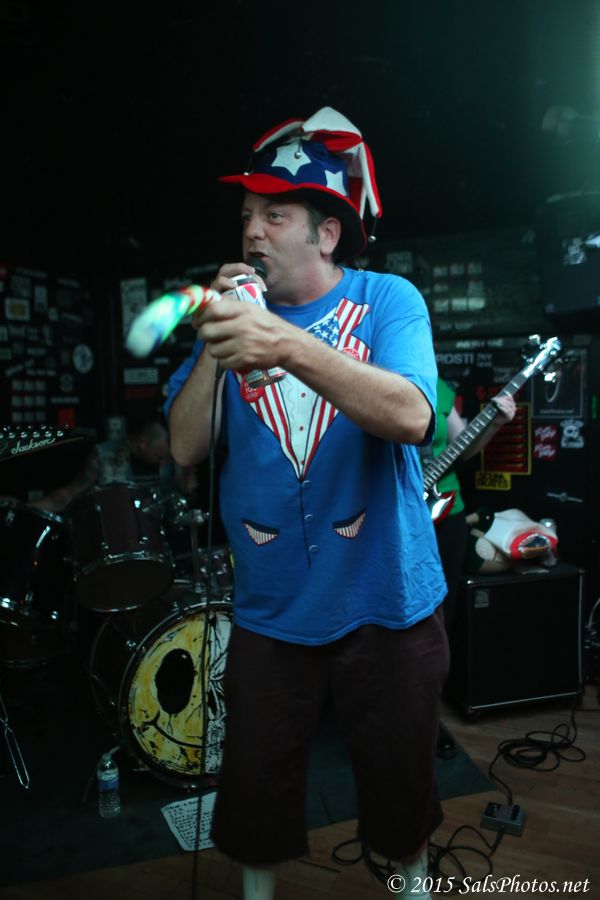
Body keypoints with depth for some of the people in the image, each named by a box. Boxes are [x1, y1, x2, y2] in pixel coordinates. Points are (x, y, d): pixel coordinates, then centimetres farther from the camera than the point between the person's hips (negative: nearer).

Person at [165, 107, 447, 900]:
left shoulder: (388, 300, -7)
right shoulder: (231, 311, 1)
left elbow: (410, 416, -26)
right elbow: (186, 448, -5)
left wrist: (290, 346, -38)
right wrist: (216, 345, -18)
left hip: (386, 605, -1)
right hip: (270, 611, 2)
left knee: (401, 783, 19)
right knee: (254, 790, 16)